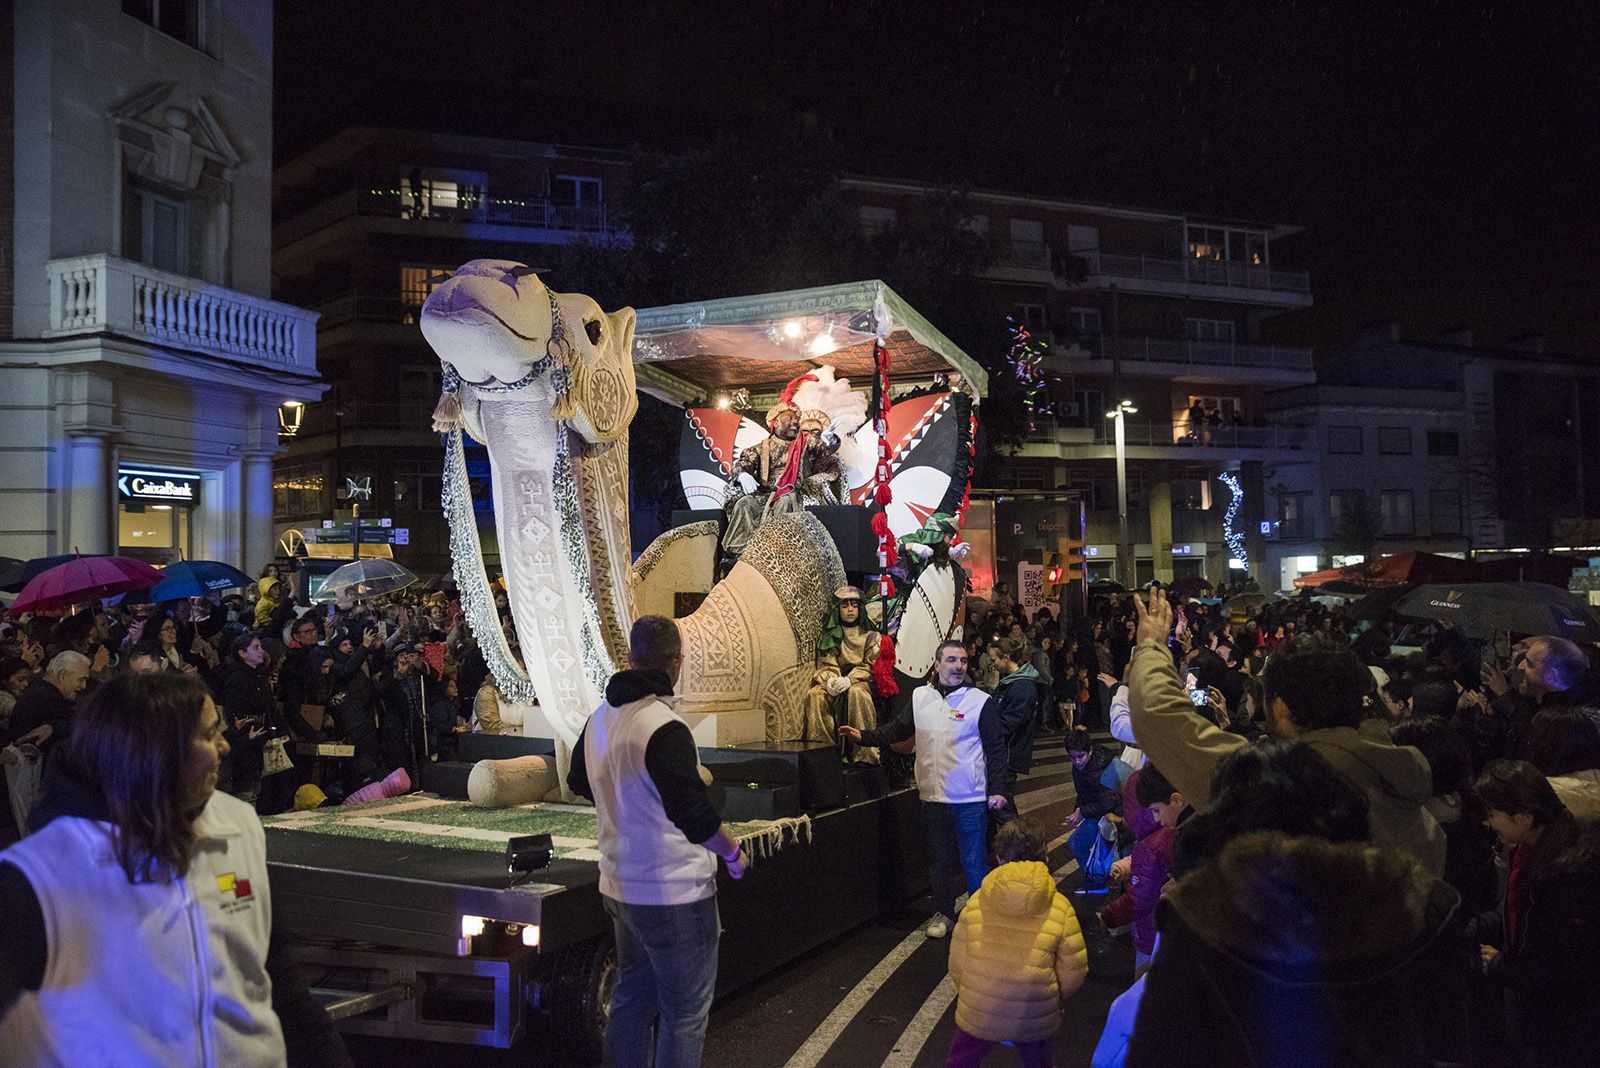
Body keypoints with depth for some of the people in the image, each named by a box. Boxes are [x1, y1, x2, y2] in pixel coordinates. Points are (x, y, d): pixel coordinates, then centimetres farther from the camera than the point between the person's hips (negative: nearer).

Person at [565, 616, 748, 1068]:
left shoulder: (599, 719, 5)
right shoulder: (665, 728, -23)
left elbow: (579, 781, 22)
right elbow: (694, 814, -24)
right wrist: (734, 853, -8)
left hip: (619, 886, 8)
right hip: (674, 893, -8)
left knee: (631, 1000, 21)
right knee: (685, 1013, 4)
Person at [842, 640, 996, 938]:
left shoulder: (980, 701, -6)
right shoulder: (920, 697, 4)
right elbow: (898, 729, 10)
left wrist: (997, 790, -9)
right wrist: (864, 736, -4)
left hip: (971, 800, -3)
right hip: (933, 797, 3)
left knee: (974, 861, 4)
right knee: (940, 860, 15)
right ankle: (943, 913, 29)